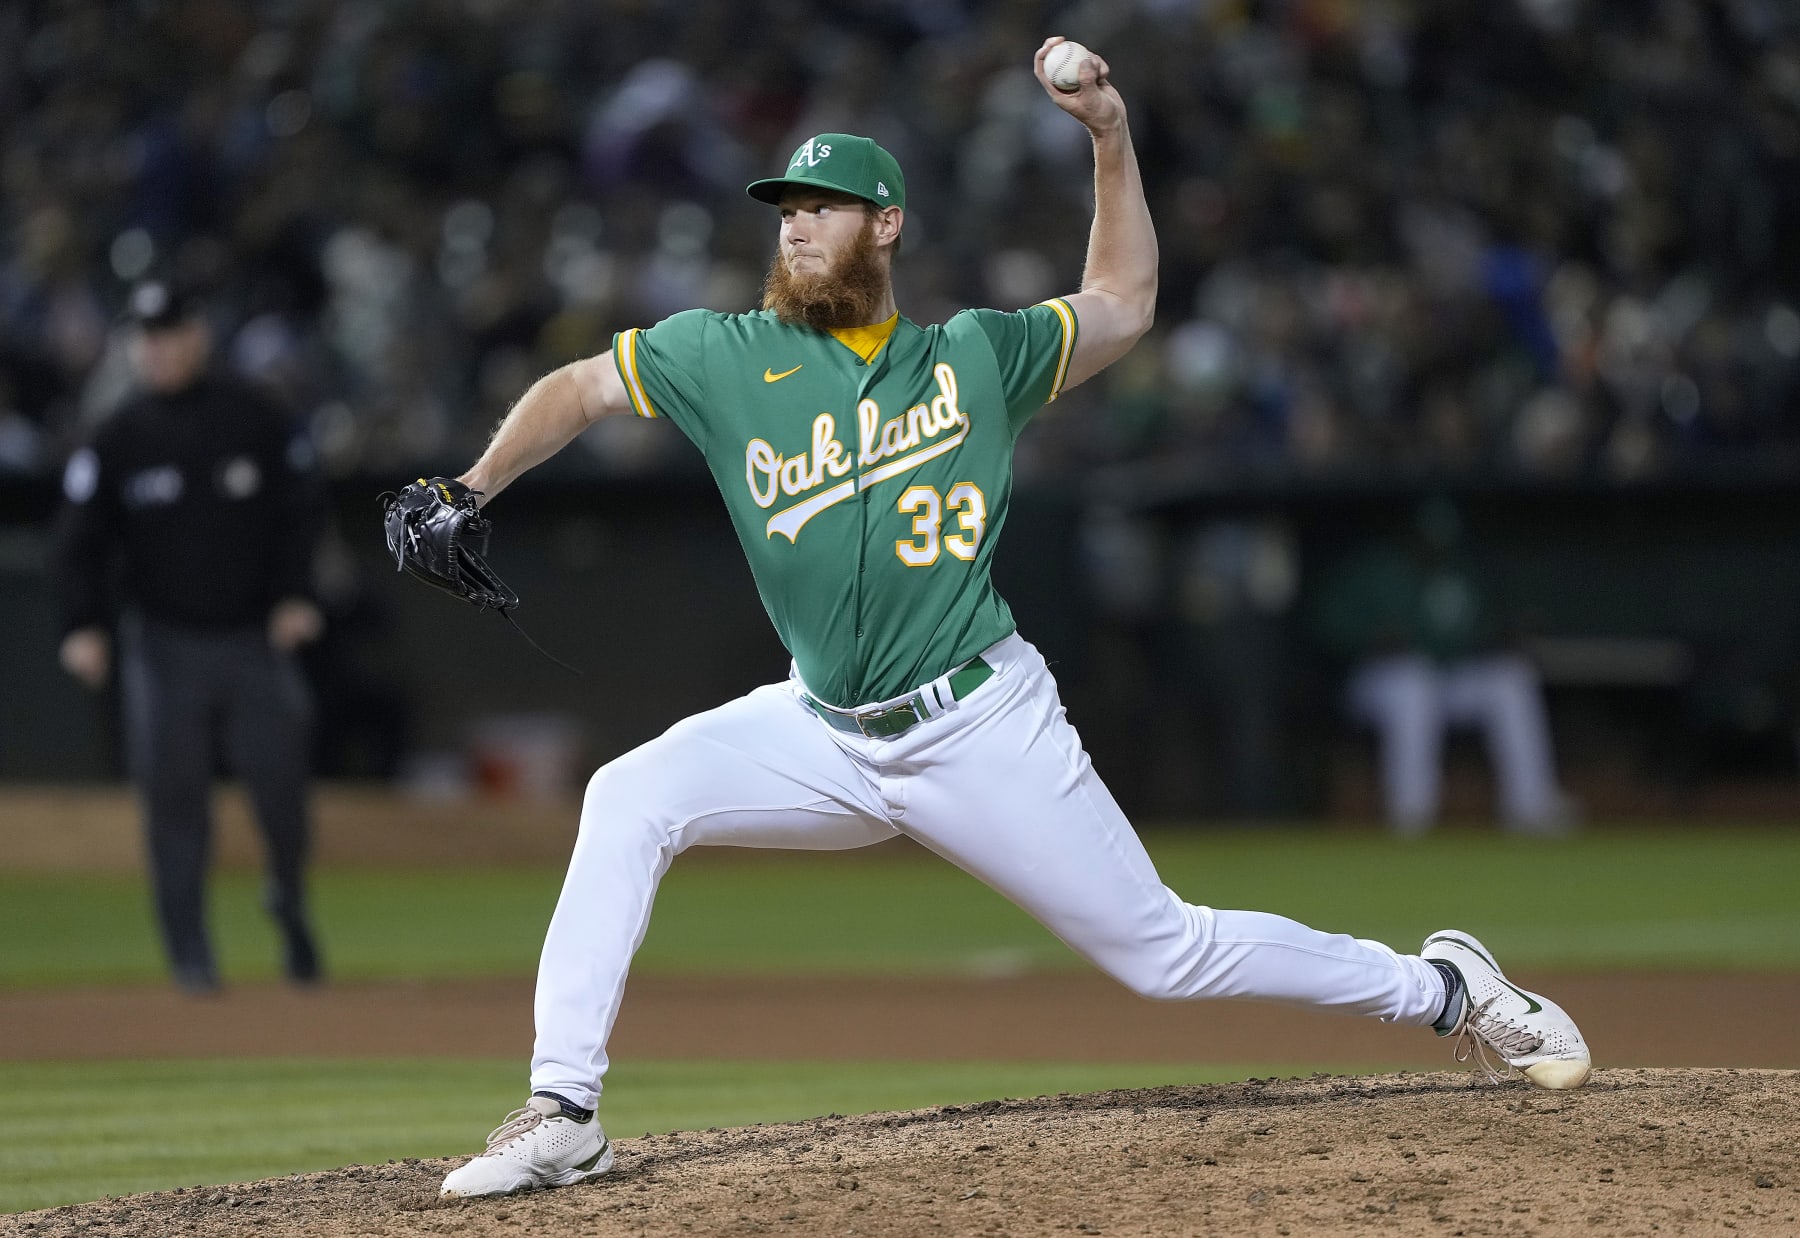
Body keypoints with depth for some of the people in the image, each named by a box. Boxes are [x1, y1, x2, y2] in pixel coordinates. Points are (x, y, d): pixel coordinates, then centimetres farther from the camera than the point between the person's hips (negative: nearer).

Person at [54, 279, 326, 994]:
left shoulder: (260, 423, 1)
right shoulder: (118, 439, 1)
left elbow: (299, 515, 4)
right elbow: (82, 539, 0)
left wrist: (295, 596, -10)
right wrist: (83, 626, -12)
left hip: (255, 640, 0)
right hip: (165, 646, 0)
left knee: (280, 780, -5)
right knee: (174, 798, -3)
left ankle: (290, 902, 24)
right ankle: (189, 953, 4)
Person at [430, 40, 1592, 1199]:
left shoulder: (974, 356, 1)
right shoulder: (729, 359, 0)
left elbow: (1123, 305, 15)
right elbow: (579, 388, 3)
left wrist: (1111, 136, 5)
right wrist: (471, 493, -13)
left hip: (984, 730, -2)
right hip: (824, 736, 2)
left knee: (1167, 951, 1)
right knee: (630, 800, -20)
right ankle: (564, 1115, -19)